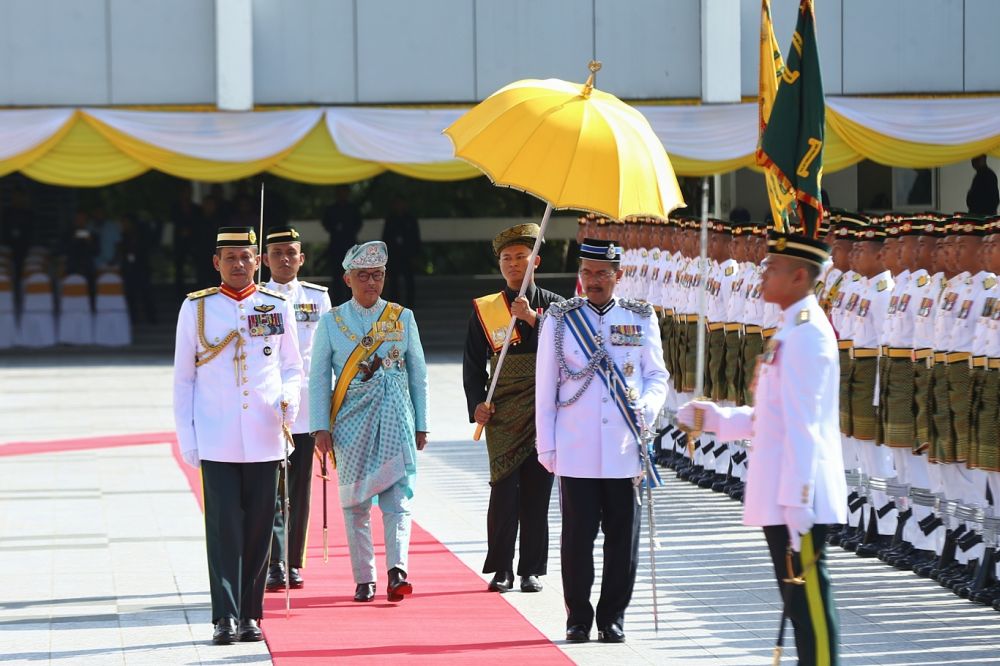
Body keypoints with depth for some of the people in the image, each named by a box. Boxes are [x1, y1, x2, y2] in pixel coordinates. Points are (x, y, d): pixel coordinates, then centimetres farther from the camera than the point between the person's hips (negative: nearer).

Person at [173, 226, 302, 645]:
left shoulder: (278, 307, 6)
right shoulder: (196, 308, 3)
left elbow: (292, 367, 14)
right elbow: (183, 379, 6)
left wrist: (288, 398, -8)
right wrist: (187, 438, 1)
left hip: (264, 438, 2)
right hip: (216, 442, -2)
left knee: (259, 529, 4)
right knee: (224, 528, -6)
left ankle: (250, 615, 12)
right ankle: (226, 617, -5)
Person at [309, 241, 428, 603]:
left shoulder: (403, 318, 8)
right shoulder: (331, 322, 4)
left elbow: (418, 374, 12)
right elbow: (318, 378, 4)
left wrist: (421, 425, 10)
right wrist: (320, 427, -3)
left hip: (396, 418, 0)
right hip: (351, 421, 0)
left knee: (397, 495, -13)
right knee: (355, 501, 3)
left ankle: (397, 571, -23)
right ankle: (364, 579, 9)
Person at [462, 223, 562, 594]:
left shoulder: (553, 306, 7)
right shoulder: (484, 310, 8)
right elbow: (473, 366, 8)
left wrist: (534, 319, -18)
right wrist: (477, 404, -6)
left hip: (543, 411, 0)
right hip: (502, 414, 0)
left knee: (537, 491, 2)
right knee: (504, 490, -7)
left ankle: (531, 570, 8)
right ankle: (502, 569, 1)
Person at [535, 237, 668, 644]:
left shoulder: (642, 319, 8)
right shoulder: (558, 319, 6)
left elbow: (657, 375, 10)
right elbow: (545, 387, 6)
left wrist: (646, 409, -11)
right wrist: (546, 446, 3)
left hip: (625, 450, 1)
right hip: (575, 453, -1)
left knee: (623, 537, 3)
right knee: (577, 537, 1)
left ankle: (613, 617, 13)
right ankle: (578, 618, 10)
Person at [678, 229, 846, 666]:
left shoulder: (806, 332, -16)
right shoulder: (793, 329, 15)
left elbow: (803, 424, -20)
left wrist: (796, 500, -22)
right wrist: (715, 418, 16)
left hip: (797, 500, -10)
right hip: (781, 498, 10)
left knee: (808, 596, -7)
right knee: (800, 597, 14)